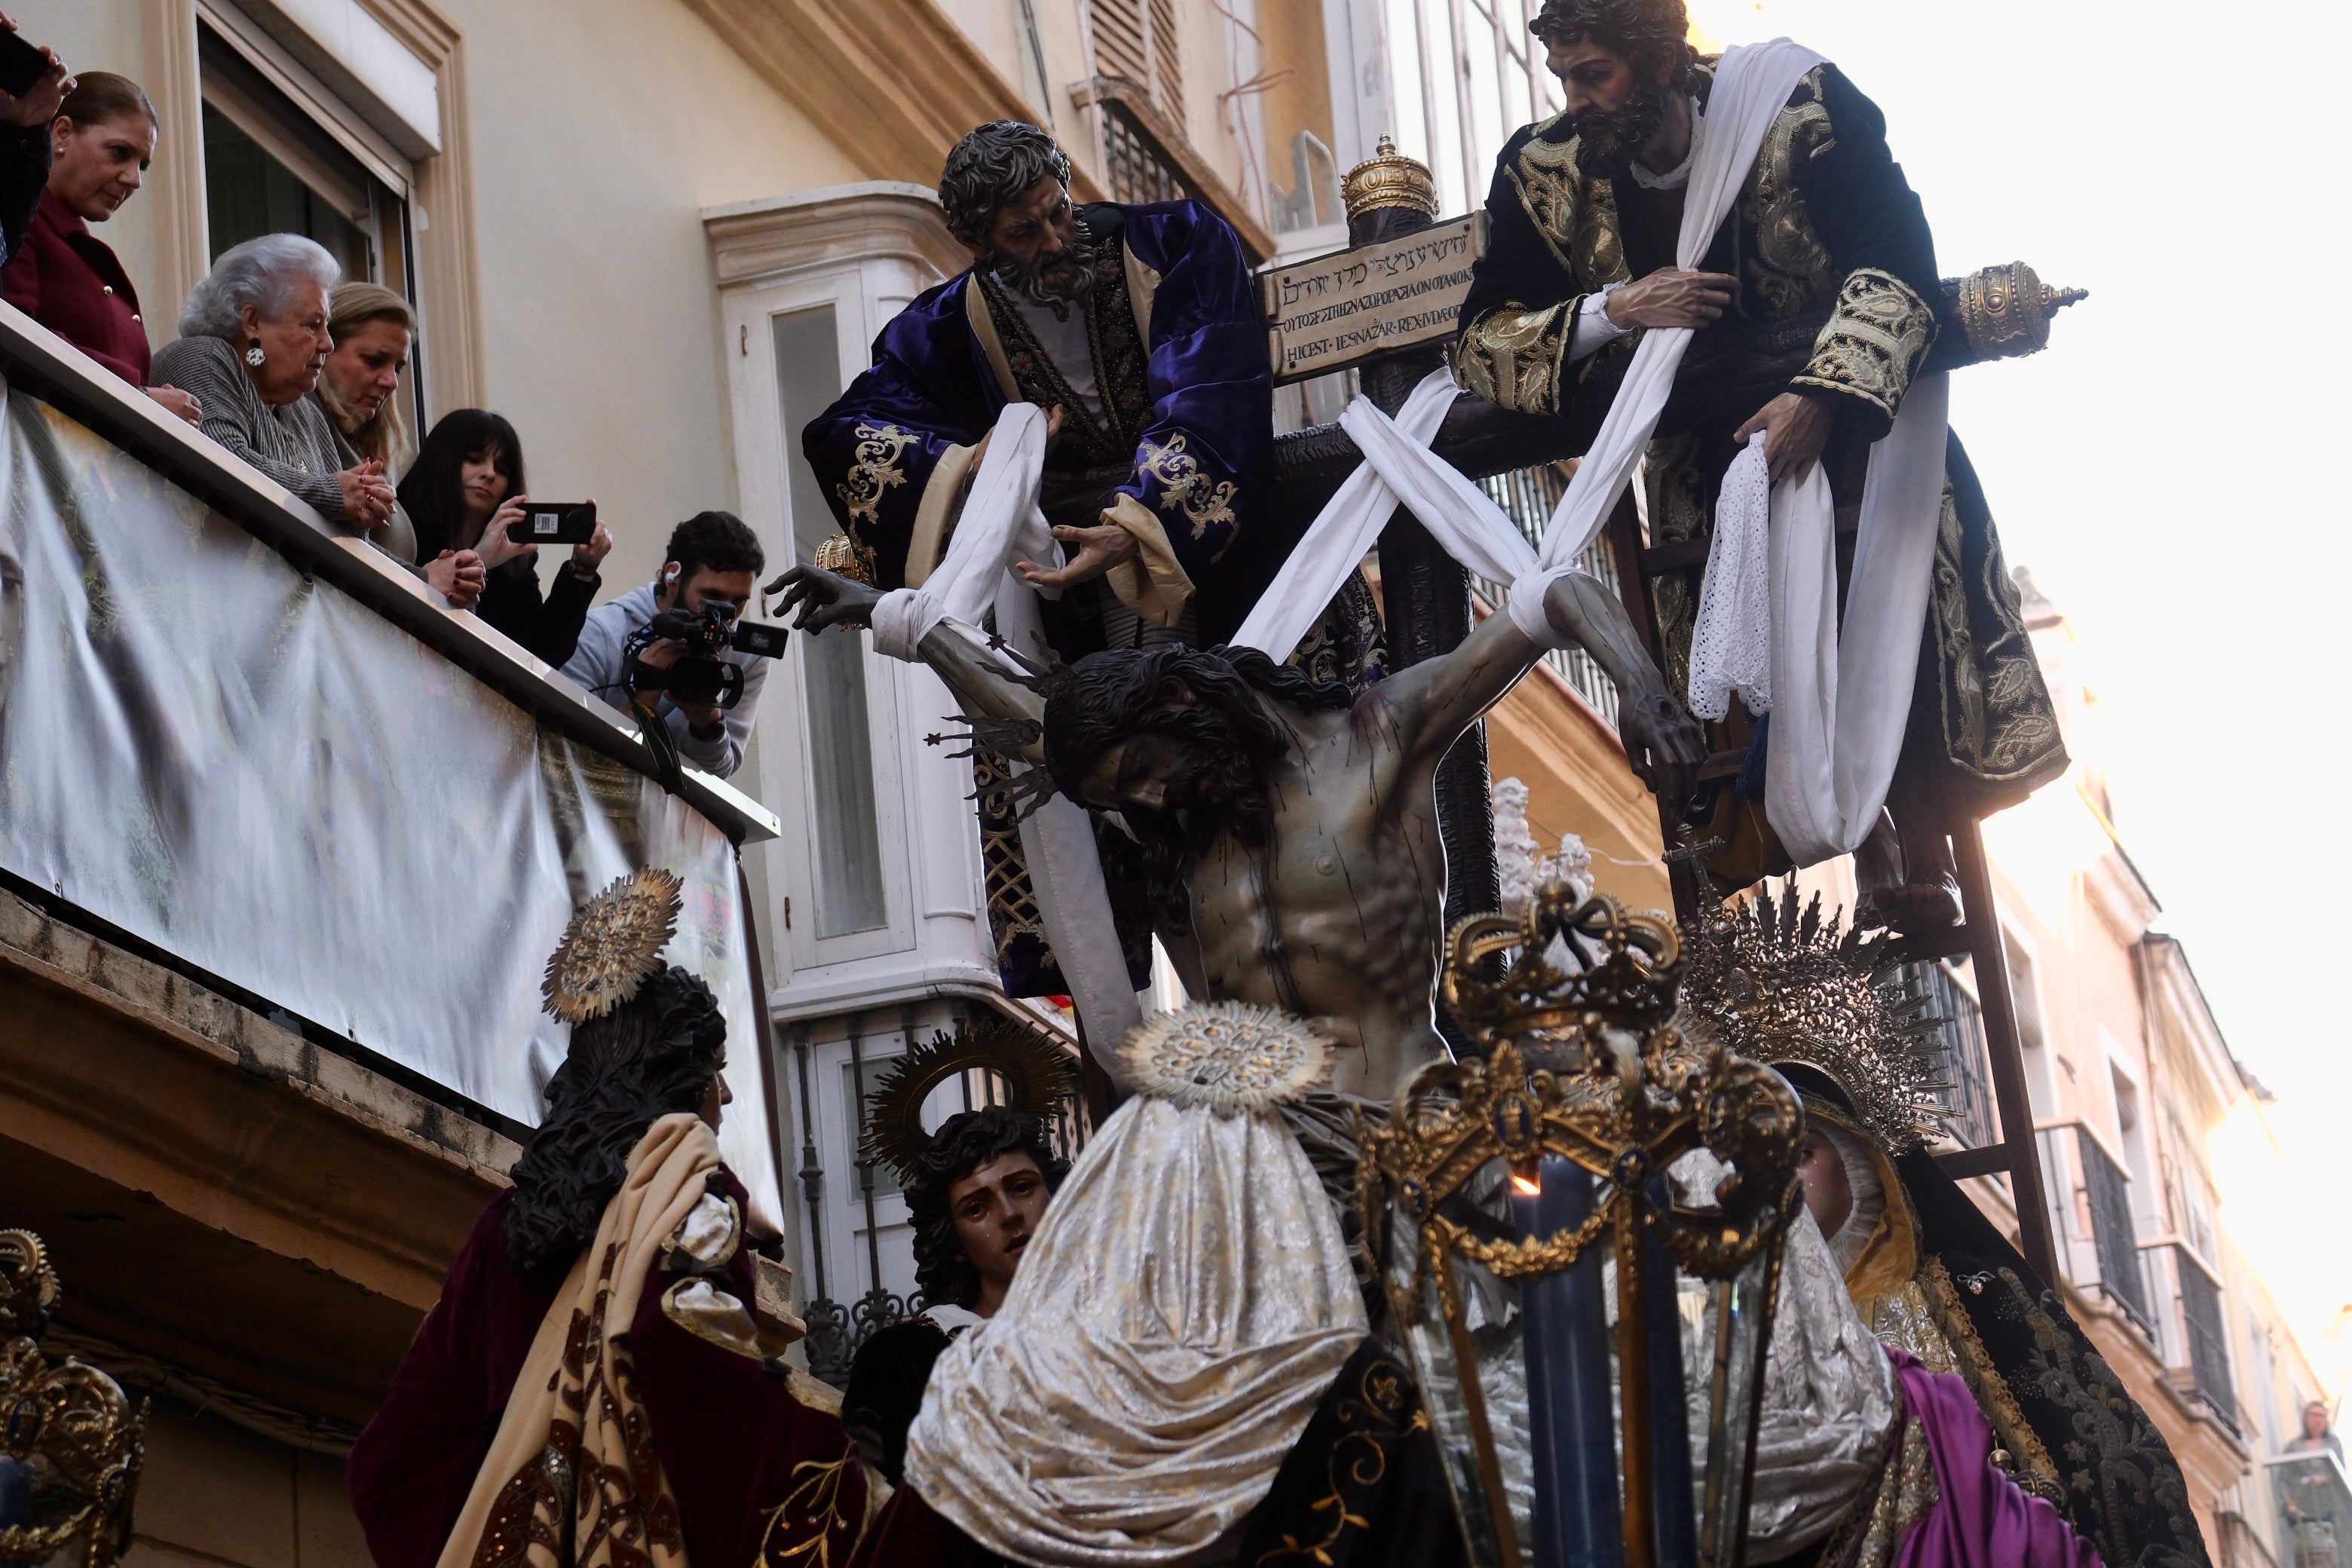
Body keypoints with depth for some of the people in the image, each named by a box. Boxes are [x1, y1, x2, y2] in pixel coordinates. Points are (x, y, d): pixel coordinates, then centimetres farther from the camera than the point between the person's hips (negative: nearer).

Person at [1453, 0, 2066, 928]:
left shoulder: (1802, 110, -17)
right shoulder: (1544, 174, -8)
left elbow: (1896, 264, -23)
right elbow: (1479, 345, -6)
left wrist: (1821, 399, -38)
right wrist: (1613, 312, -24)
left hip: (1853, 422, -2)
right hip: (1705, 459, 3)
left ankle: (1922, 861, -14)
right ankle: (1868, 851, -5)